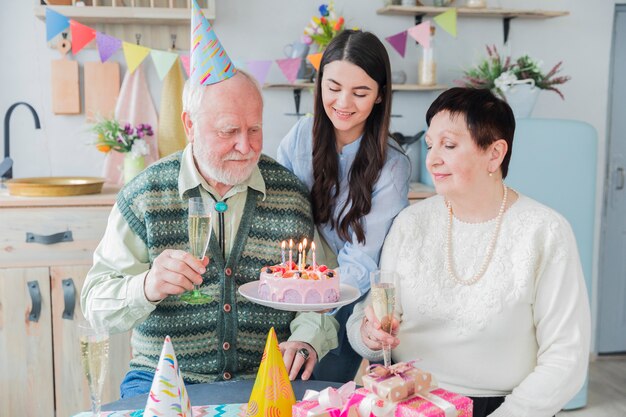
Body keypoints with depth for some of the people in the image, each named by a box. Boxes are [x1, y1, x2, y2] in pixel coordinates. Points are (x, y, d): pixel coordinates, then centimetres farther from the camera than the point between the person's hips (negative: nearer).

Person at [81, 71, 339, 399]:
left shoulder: (293, 195, 3)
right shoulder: (144, 196, -3)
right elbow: (95, 301, -3)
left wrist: (307, 339, -9)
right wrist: (147, 288, -23)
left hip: (266, 381, 2)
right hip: (164, 381, -1)